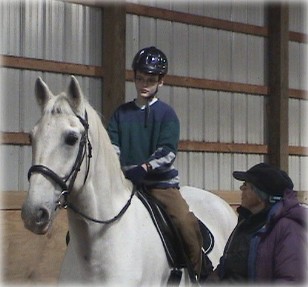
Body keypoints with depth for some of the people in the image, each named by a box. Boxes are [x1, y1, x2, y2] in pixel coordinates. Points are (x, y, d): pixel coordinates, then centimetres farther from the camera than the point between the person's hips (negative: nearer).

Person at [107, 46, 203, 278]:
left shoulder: (166, 113, 3)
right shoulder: (122, 113, 13)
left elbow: (168, 151, -9)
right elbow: (112, 145, 3)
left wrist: (145, 168, -27)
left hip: (160, 181, -3)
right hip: (126, 181, 3)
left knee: (186, 222, -23)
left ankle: (195, 273, -6)